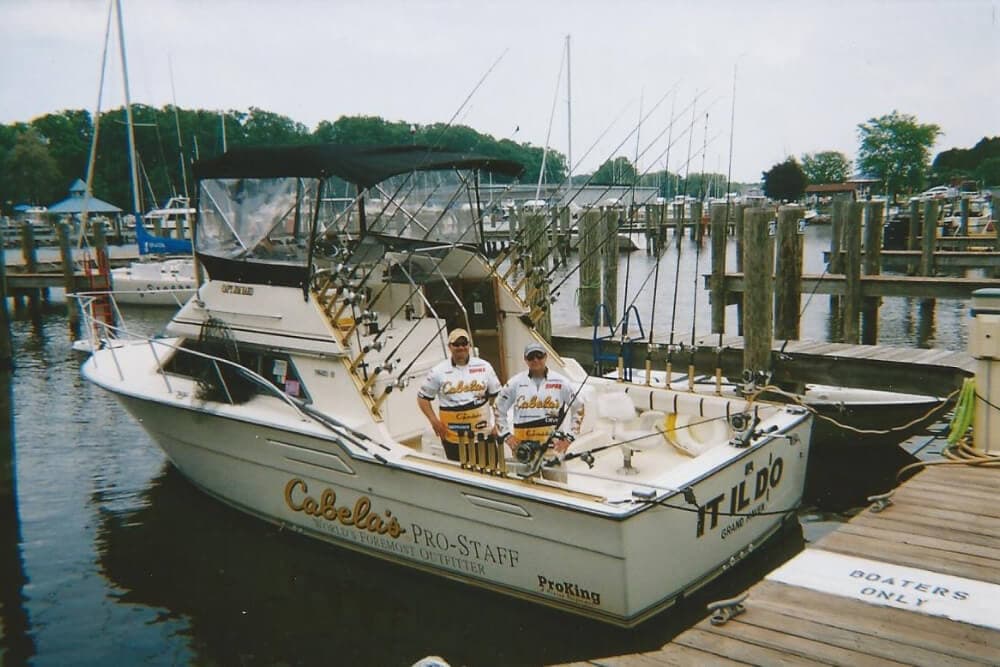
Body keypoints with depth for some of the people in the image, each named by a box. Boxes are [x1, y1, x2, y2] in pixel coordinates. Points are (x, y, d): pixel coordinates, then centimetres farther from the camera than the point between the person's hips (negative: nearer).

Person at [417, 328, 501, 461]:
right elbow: (422, 397, 4)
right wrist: (434, 421, -6)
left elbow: (496, 396, 9)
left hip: (482, 434, 1)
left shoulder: (484, 367, 2)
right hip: (452, 437, -1)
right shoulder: (439, 371, -2)